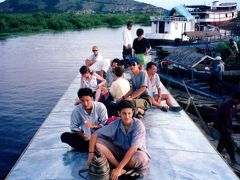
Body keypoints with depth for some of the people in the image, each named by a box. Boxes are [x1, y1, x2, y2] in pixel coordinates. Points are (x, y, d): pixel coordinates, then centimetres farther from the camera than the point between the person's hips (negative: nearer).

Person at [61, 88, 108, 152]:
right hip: (85, 136, 3)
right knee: (64, 136, -19)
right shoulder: (76, 110, -10)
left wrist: (93, 126, -31)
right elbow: (74, 127, -3)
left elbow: (105, 124, -14)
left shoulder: (100, 107, -15)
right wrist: (81, 135, -22)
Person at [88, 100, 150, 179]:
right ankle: (123, 170, -23)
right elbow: (95, 135, -12)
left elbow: (133, 149, -31)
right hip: (119, 151, 4)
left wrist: (118, 168, -35)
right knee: (98, 143, -20)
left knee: (141, 158, -40)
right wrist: (91, 154, -25)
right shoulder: (116, 124, -14)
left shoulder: (138, 125, -24)